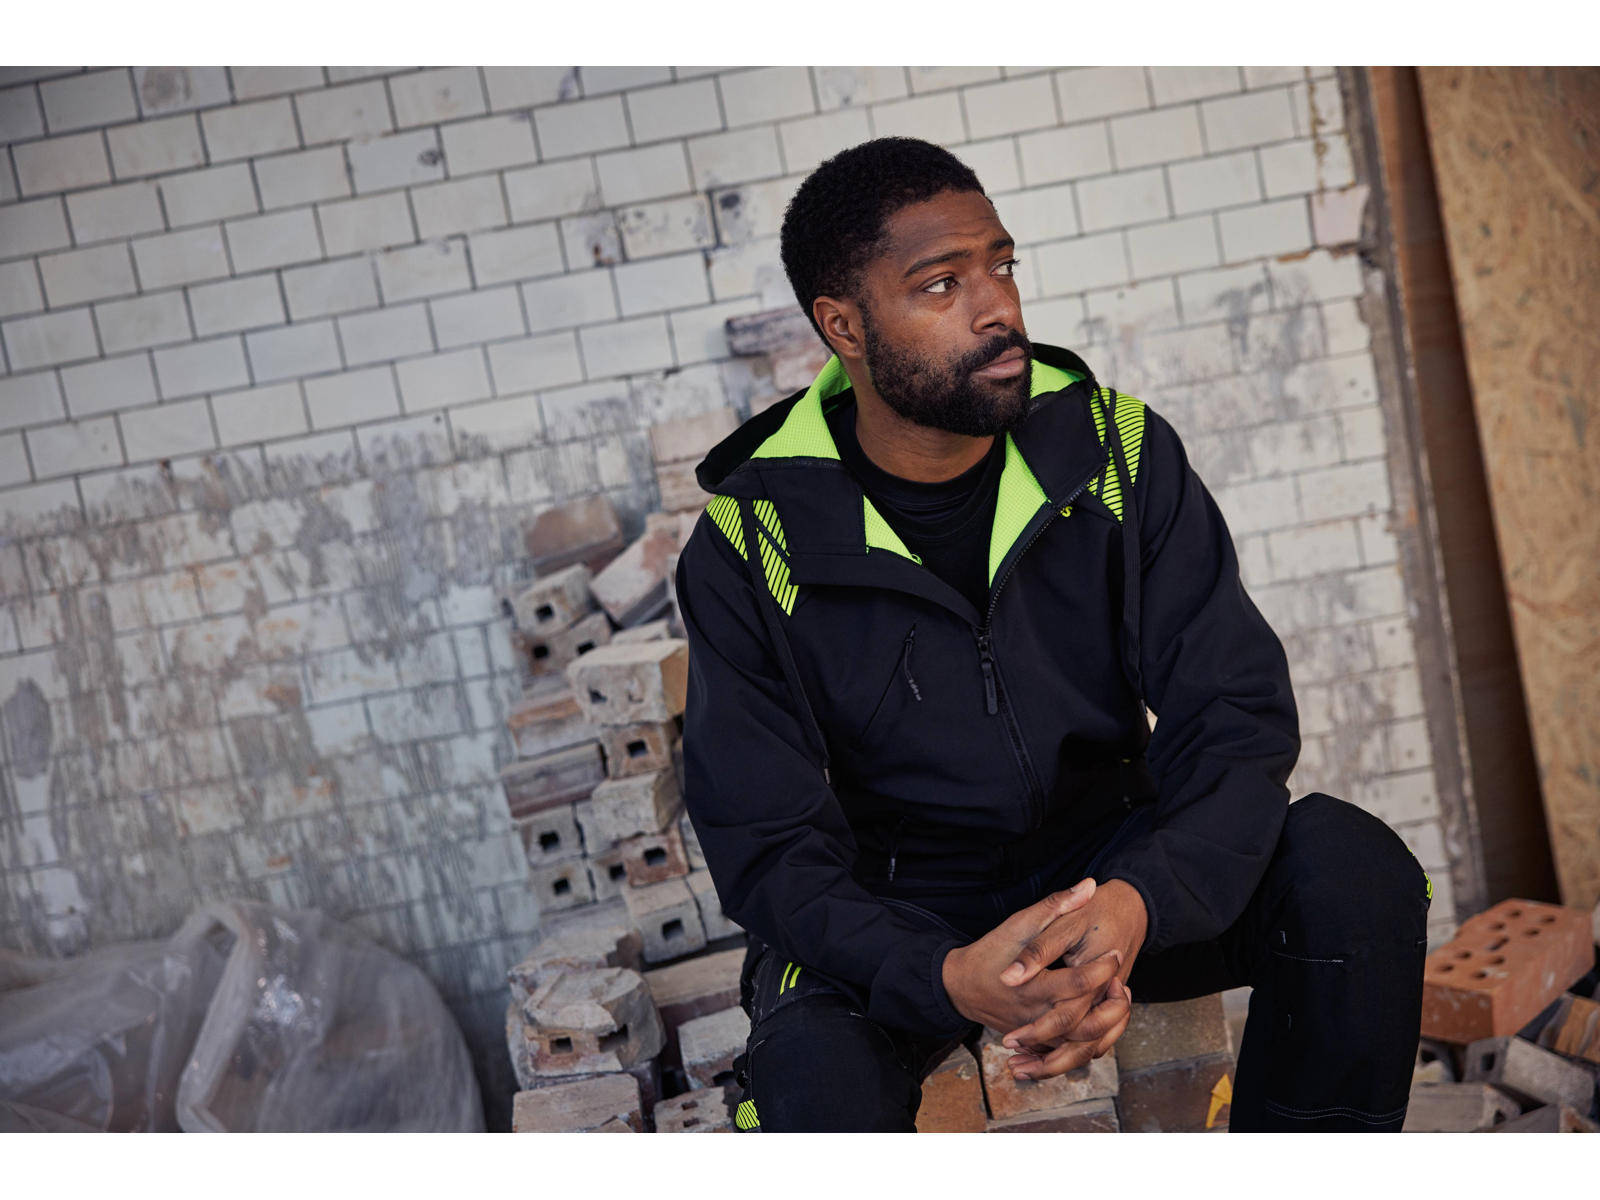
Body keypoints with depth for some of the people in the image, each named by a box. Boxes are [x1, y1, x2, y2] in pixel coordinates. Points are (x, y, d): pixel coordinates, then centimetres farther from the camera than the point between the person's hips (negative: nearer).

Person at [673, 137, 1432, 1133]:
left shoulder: (1116, 452, -6)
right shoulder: (751, 548, -13)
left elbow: (1236, 720, -11)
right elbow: (766, 849, -14)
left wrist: (1137, 900, -34)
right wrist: (952, 977, -35)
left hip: (1110, 864, 4)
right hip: (892, 916, -3)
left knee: (1352, 866, -23)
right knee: (815, 1078, -36)